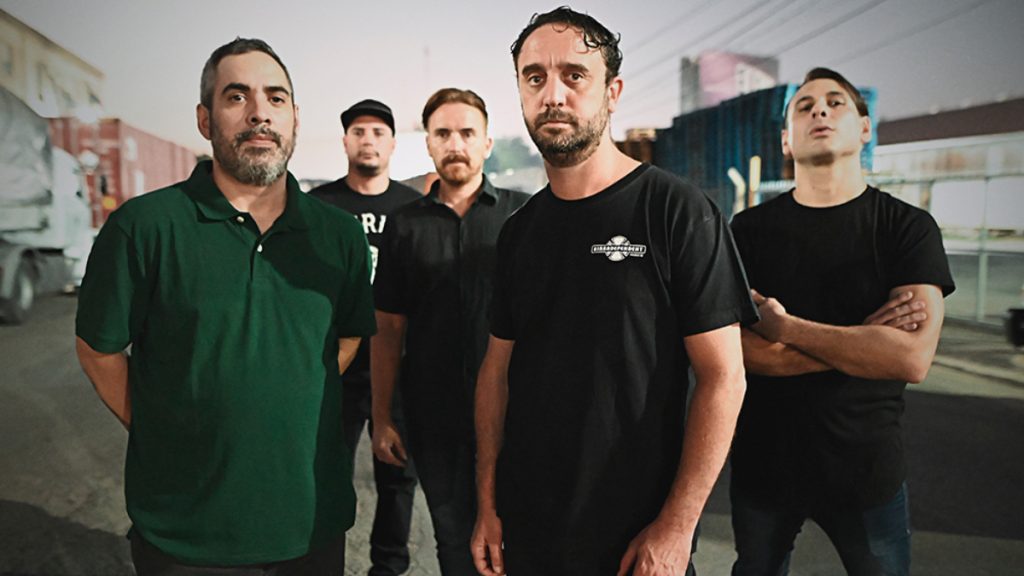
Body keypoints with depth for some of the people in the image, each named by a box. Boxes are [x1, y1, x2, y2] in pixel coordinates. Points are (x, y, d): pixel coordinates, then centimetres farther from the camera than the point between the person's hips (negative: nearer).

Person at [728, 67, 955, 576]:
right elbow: (737, 351, -17)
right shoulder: (749, 229, -4)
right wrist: (865, 338, -19)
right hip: (763, 460, 1)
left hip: (867, 470, 0)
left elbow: (913, 359, -21)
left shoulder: (907, 227, -7)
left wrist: (784, 326, -19)